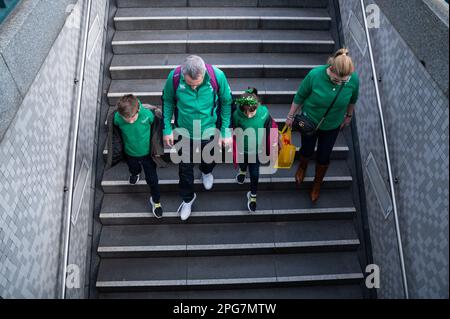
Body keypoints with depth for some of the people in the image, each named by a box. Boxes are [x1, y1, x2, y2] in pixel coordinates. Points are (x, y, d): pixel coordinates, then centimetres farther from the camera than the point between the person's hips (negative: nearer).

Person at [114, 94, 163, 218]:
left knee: (152, 179, 10)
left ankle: (156, 201, 36)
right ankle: (136, 173, 70)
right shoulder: (117, 118, -29)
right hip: (130, 153, 2)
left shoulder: (147, 114, -32)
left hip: (147, 152, -2)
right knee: (133, 169, 33)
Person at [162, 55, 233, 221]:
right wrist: (167, 129, -5)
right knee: (185, 167, 18)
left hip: (209, 131, 0)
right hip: (184, 132, 0)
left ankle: (206, 172, 66)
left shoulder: (217, 76, -28)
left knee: (209, 159, 28)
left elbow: (227, 103, -12)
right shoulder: (174, 77, -27)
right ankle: (188, 198, 45)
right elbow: (167, 101, -7)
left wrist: (227, 132, -9)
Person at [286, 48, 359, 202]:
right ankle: (302, 166, 59)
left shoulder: (354, 79, -25)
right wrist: (291, 116, -4)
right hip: (309, 121, -1)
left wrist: (349, 116, 13)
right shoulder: (315, 75, -31)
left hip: (332, 126, 2)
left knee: (324, 156, 16)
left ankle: (318, 182, 47)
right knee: (307, 150, 21)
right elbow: (300, 96, -14)